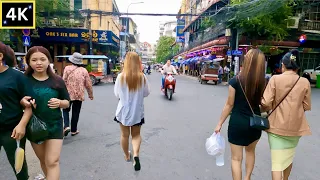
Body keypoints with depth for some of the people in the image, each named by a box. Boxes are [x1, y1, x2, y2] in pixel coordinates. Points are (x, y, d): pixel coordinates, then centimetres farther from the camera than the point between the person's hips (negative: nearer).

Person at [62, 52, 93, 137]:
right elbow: (88, 84, 3)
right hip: (79, 95, 2)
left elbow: (64, 81, -10)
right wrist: (91, 95, 15)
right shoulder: (84, 70, 0)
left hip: (68, 94, -1)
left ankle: (66, 126, 0)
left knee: (66, 110, 17)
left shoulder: (67, 68, -6)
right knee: (76, 113, 12)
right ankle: (73, 130, 20)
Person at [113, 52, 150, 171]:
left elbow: (116, 94, -2)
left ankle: (127, 156, 34)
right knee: (136, 134, 16)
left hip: (124, 110, 0)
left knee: (125, 134, 17)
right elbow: (146, 93, 1)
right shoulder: (142, 77, -11)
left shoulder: (121, 76, -13)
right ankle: (136, 154, -4)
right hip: (137, 111, 1)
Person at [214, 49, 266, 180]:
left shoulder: (235, 81, -16)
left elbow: (229, 105, -11)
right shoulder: (263, 82, -8)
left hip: (238, 123, -4)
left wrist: (220, 123, 0)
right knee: (250, 151, 29)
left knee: (236, 158, 10)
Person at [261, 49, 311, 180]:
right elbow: (306, 106, 3)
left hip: (277, 125, -4)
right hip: (296, 126, 4)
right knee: (289, 155, 25)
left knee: (277, 161, 2)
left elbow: (266, 103, -15)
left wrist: (267, 109, 7)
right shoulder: (305, 82, -3)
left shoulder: (275, 79, -11)